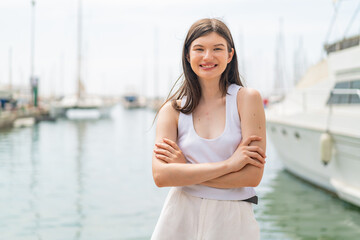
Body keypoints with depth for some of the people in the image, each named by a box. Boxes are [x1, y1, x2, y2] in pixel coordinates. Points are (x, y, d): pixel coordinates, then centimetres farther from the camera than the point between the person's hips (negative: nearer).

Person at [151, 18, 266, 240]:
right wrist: (228, 164, -18)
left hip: (232, 222, -1)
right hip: (180, 221, 1)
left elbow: (253, 175, -14)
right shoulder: (173, 110, -1)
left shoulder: (247, 98, -6)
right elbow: (161, 175, -14)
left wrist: (184, 169, -13)